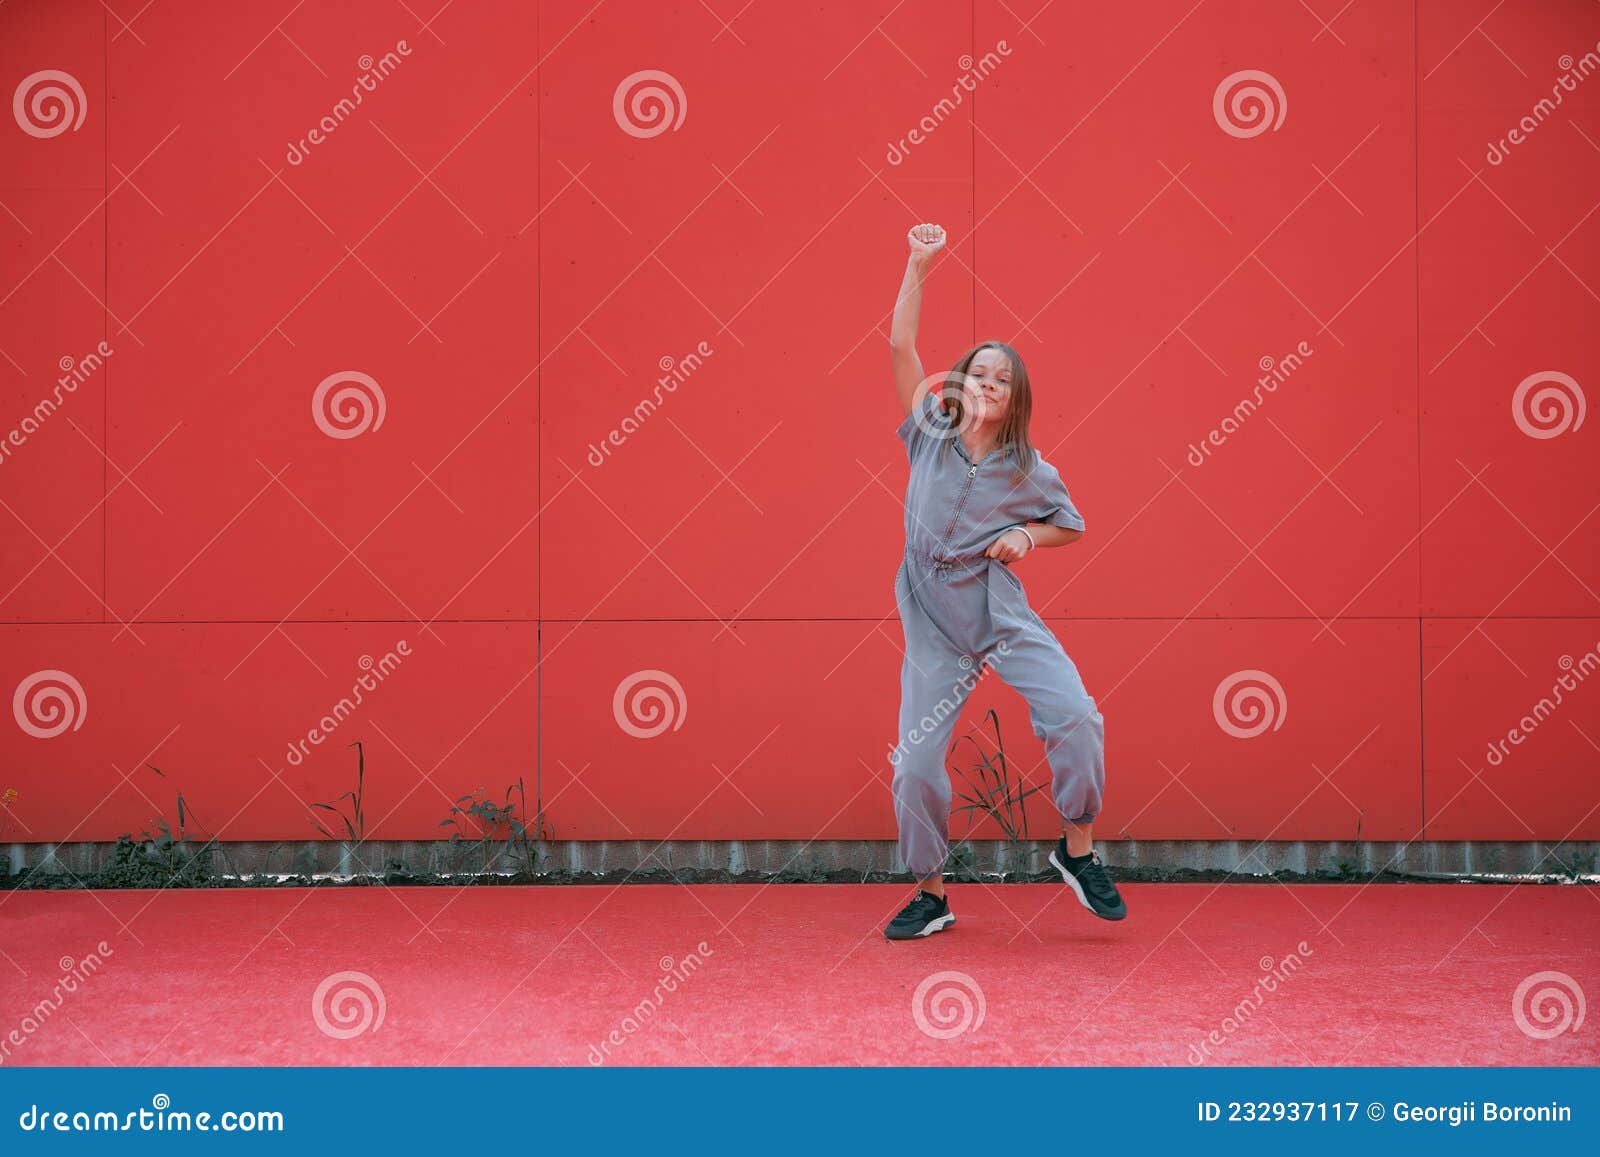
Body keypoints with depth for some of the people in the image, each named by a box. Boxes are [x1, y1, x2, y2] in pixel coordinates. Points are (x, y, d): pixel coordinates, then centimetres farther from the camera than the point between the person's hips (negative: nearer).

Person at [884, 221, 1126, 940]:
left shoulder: (1029, 471, 0)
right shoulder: (929, 434, 1)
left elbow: (1071, 524, 16)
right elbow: (901, 345, -5)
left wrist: (1029, 536, -4)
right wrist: (919, 266, -9)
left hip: (1003, 614, -1)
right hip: (933, 624, 1)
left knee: (1075, 715, -19)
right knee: (916, 762, -3)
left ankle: (1078, 848, 2)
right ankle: (931, 894, 15)